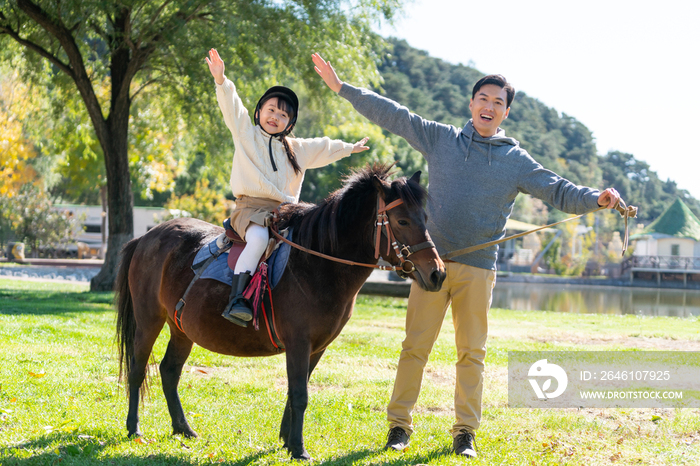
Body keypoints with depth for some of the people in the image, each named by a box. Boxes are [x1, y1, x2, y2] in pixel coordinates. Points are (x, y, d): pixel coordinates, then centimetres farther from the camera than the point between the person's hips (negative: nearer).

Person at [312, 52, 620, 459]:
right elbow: (393, 115, 10)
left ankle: (465, 432, 14)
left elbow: (559, 191, 0)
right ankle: (399, 425, 9)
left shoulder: (516, 161, 6)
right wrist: (341, 87, 10)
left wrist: (596, 199, -20)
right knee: (415, 347, 0)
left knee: (472, 353, 4)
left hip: (479, 269, 0)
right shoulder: (441, 139, 8)